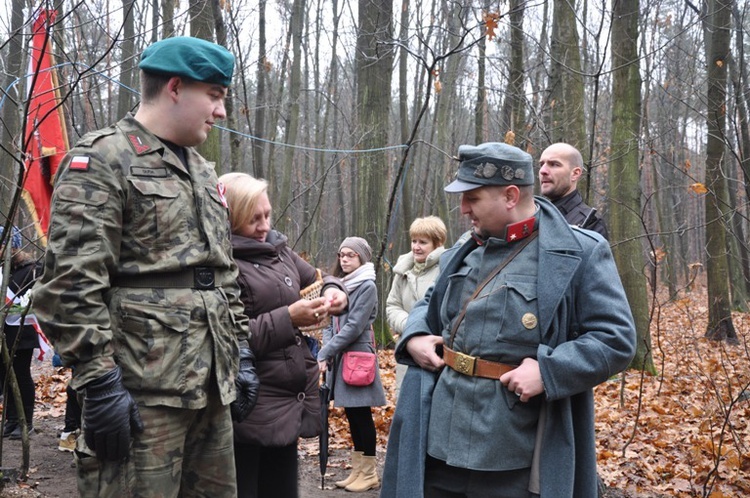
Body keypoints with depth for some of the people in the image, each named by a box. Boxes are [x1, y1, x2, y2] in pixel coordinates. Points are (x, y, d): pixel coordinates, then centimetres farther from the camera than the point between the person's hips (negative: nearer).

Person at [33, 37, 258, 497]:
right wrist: (100, 383, -18)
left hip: (212, 389, 8)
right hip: (142, 393, -8)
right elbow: (72, 285, -16)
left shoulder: (203, 172, 18)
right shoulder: (101, 160, -8)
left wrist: (242, 353, 16)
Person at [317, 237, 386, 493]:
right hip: (340, 358, 7)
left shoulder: (367, 286, -9)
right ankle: (358, 470, 20)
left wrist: (324, 354, -16)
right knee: (351, 414, 11)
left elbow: (354, 327, -16)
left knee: (361, 414, -1)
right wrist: (327, 353, -5)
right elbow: (329, 323, 11)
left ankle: (369, 474, 8)